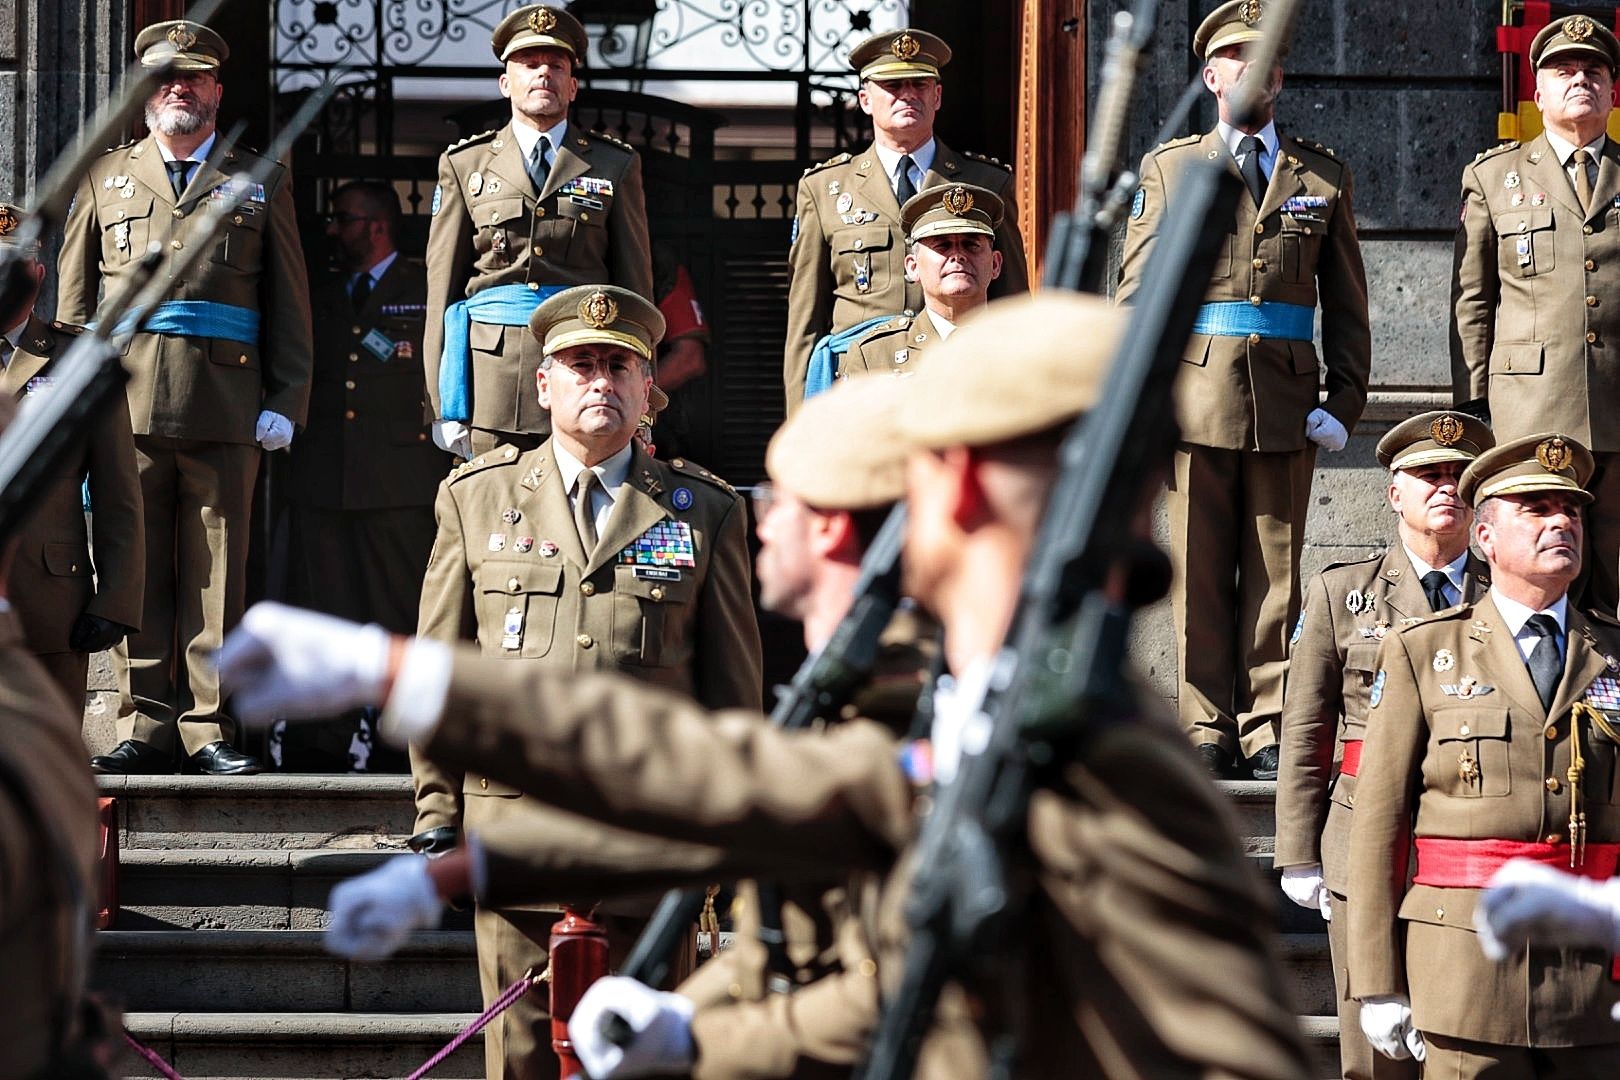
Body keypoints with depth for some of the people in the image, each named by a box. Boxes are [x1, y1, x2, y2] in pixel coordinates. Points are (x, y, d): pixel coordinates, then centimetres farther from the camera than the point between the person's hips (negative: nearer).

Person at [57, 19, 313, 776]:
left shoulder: (261, 183, 14)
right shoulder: (105, 179, 17)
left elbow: (289, 306, 10)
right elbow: (74, 300, 15)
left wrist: (285, 401, 2)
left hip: (226, 405, -1)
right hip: (126, 400, 1)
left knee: (217, 573, -1)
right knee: (136, 571, 0)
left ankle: (209, 728, 3)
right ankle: (144, 726, 4)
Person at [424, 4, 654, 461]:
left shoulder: (615, 165, 12)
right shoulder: (465, 165, 13)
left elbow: (635, 285, 10)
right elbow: (442, 286, 10)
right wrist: (445, 404, 4)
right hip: (491, 367, 0)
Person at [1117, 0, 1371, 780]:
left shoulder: (1325, 178, 12)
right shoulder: (1168, 169, 9)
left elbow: (1346, 305, 12)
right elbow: (1134, 294, 6)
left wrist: (1345, 400, 0)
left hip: (1288, 403, 1)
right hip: (1196, 395, -1)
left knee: (1277, 571, 3)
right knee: (1199, 572, 0)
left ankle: (1267, 733, 8)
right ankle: (1206, 731, 6)